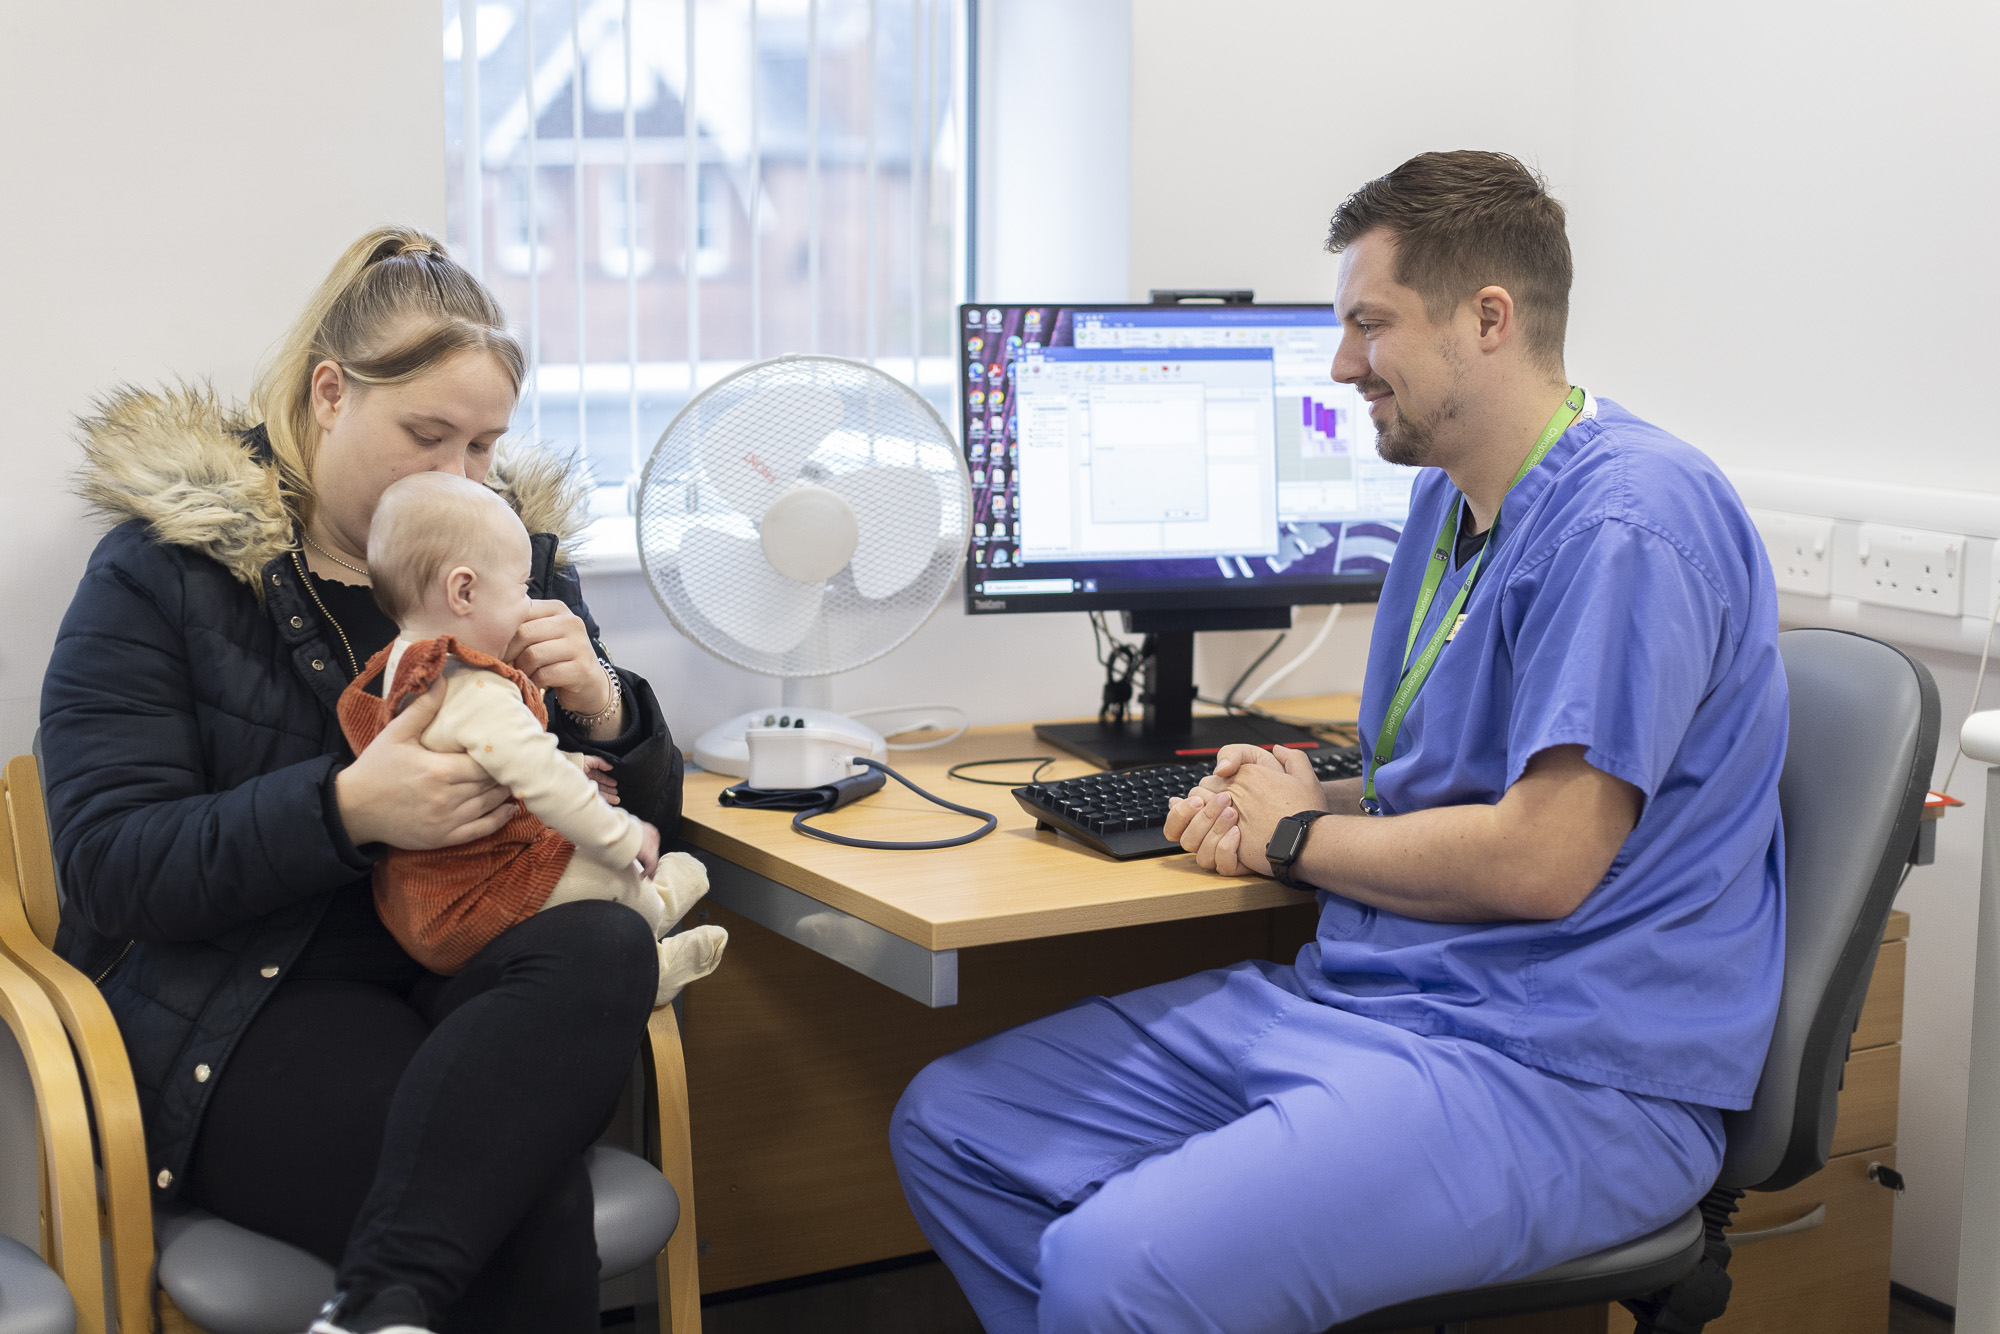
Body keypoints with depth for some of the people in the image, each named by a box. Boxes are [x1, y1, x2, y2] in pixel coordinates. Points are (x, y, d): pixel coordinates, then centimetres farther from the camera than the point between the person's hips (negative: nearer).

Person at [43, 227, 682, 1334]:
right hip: (243, 1004, -5)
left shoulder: (511, 546, 12)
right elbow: (111, 863, -10)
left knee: (608, 947, -33)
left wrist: (604, 713, -10)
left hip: (478, 978, 5)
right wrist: (349, 809, -24)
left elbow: (645, 811, 14)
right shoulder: (164, 567, -1)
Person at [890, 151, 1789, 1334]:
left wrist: (1298, 839, -6)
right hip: (1362, 1001, 10)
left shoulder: (1629, 520, -17)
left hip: (1561, 1069, -10)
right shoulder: (1453, 498, 15)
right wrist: (1319, 797, 3)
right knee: (950, 1126, 6)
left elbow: (1541, 861, -22)